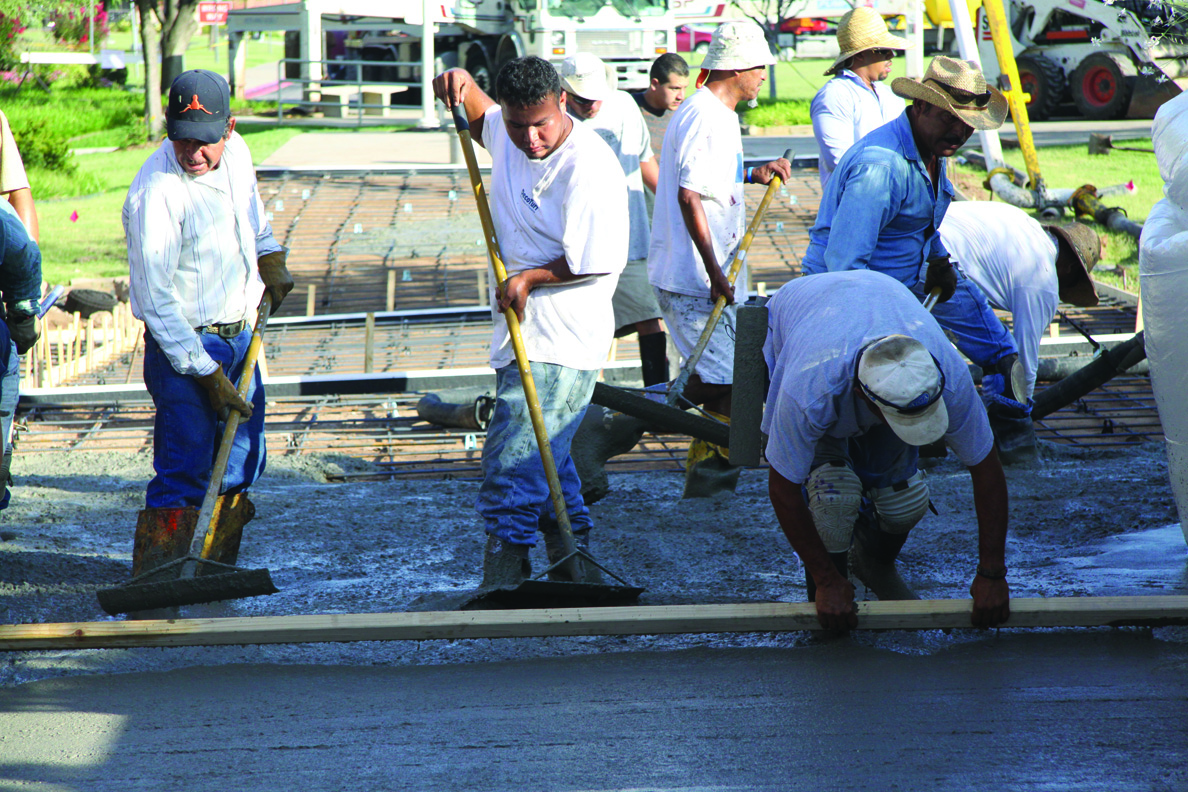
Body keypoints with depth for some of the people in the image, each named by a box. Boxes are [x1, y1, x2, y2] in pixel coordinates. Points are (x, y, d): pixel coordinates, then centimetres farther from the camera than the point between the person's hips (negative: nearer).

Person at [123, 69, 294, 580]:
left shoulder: (235, 153, -1)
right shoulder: (156, 193, -25)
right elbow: (155, 301, -22)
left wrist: (269, 256, 12)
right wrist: (206, 374, -22)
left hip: (240, 339, 8)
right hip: (185, 346, -8)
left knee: (240, 464, 15)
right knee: (183, 474, -12)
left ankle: (215, 573, 29)